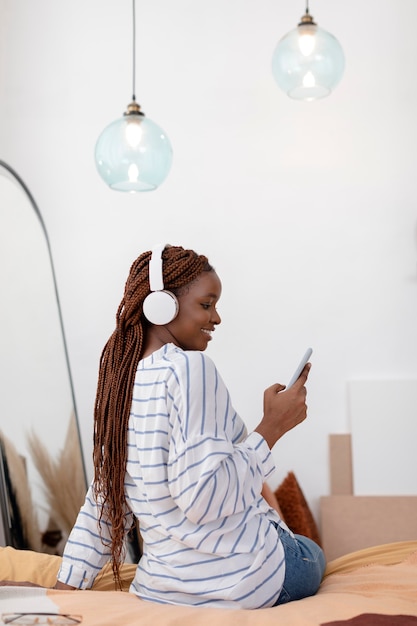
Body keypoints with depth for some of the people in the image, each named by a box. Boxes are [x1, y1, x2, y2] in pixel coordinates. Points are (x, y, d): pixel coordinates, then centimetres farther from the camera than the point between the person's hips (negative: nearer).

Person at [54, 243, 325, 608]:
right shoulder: (189, 367, -18)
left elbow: (103, 503, 10)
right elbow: (204, 496, -26)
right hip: (240, 580, -6)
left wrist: (68, 586, 11)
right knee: (314, 555, 27)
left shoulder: (121, 383, 7)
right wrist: (272, 427, -17)